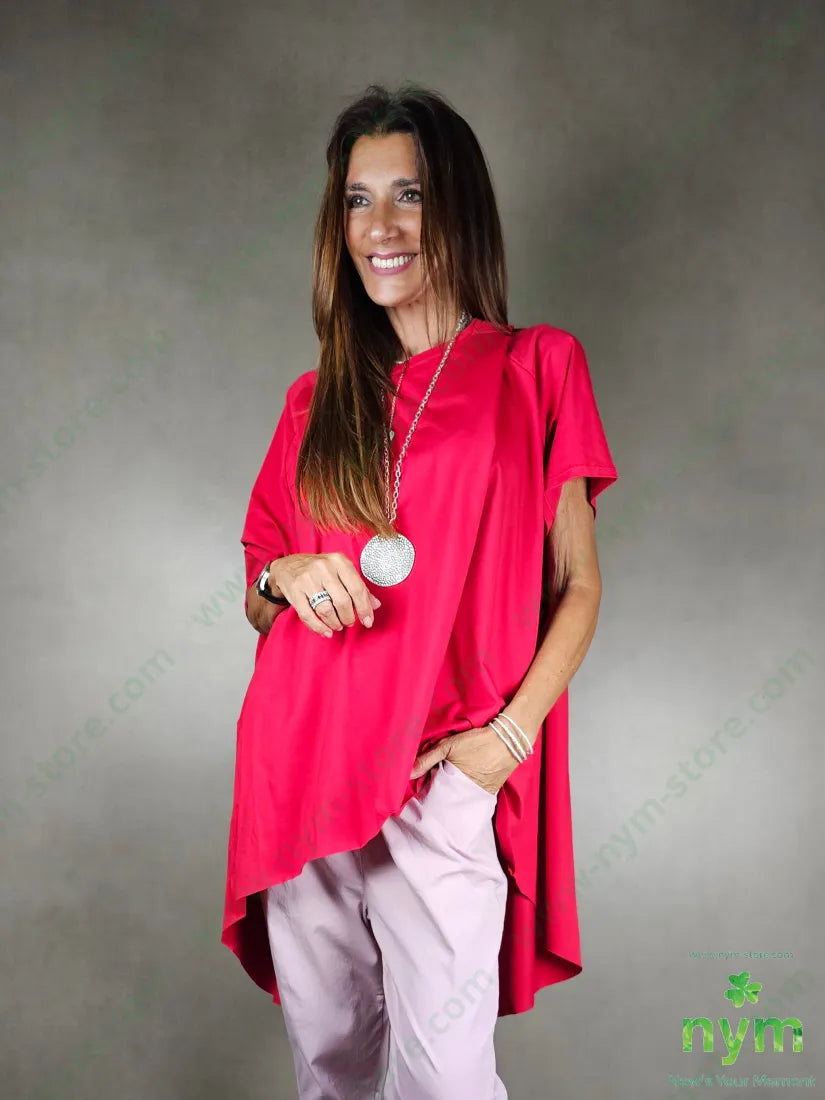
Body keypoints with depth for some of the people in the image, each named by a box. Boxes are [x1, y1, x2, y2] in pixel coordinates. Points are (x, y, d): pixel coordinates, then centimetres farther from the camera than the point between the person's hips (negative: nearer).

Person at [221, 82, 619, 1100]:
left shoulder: (536, 370, 2)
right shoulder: (317, 398, 11)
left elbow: (578, 586, 3)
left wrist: (513, 731, -10)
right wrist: (286, 577, -6)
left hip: (444, 781, -3)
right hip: (301, 764, 4)